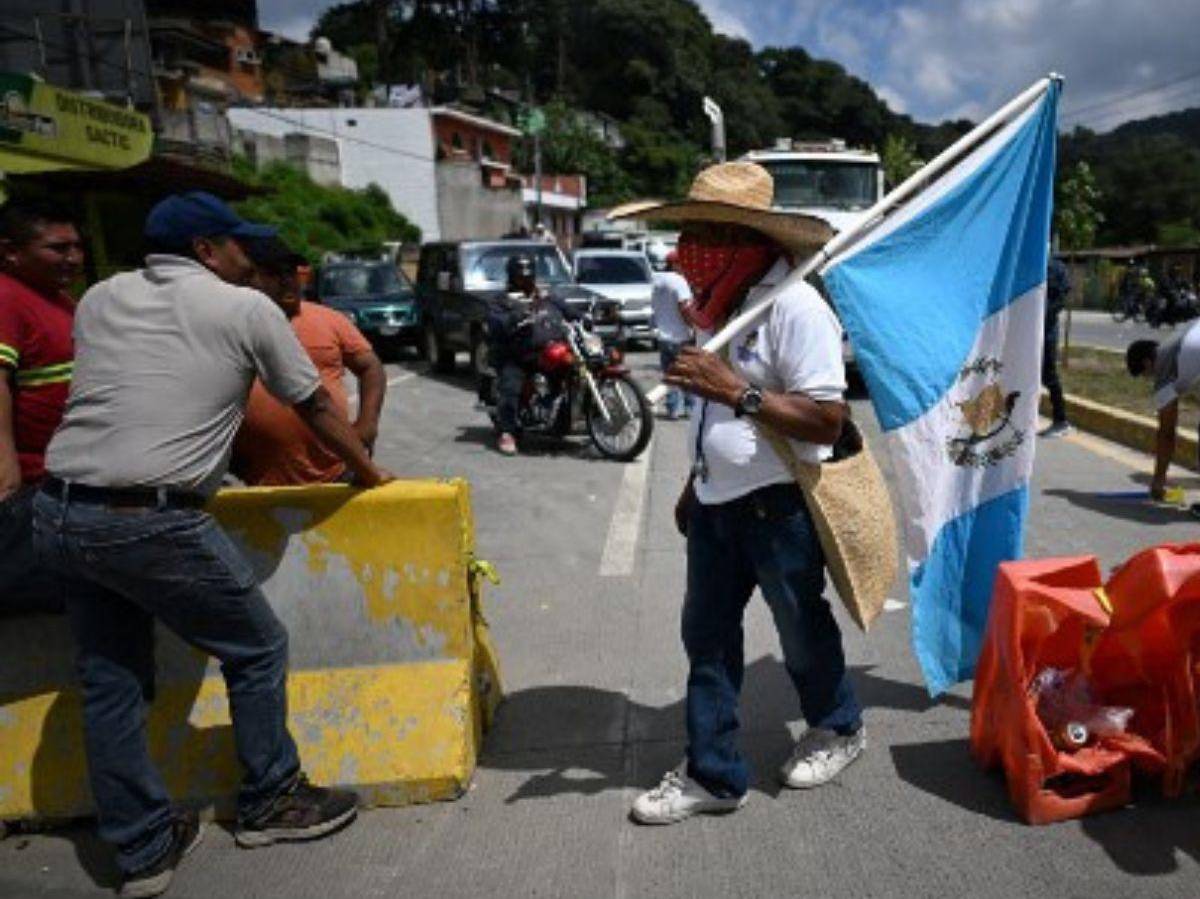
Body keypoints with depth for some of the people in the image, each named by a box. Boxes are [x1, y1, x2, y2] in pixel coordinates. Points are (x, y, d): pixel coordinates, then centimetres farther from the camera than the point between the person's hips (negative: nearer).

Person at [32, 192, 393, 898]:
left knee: (110, 681, 16)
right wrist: (369, 472, 21)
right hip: (153, 521, -7)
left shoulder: (100, 298, 15)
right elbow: (316, 407, 7)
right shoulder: (247, 309, 0)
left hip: (60, 512, 7)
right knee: (258, 651, 12)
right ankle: (270, 803, 27)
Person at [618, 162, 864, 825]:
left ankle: (837, 730, 43)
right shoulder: (722, 303, 8)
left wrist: (734, 390, -31)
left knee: (801, 628, 14)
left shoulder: (795, 307, -20)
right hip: (718, 503, 8)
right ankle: (712, 774, 26)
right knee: (706, 634, 11)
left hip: (779, 504, -8)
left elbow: (826, 422, -24)